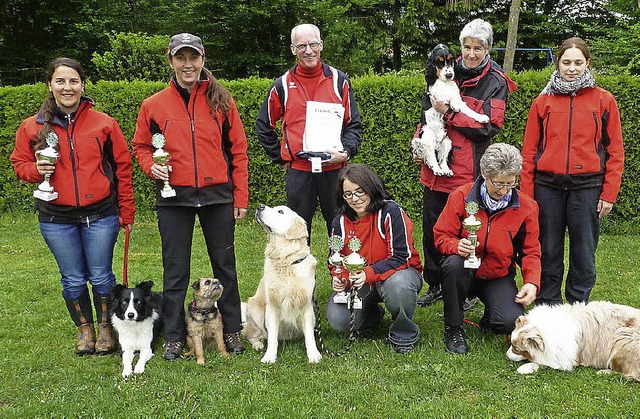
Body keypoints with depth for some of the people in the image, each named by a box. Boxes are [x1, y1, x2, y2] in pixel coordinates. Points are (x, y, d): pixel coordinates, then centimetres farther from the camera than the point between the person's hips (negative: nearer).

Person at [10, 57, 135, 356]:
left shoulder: (103, 123, -2)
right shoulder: (32, 127, 1)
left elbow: (122, 167, 2)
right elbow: (20, 164, 9)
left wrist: (126, 211, 1)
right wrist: (36, 170, -14)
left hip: (100, 215, -1)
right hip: (56, 218, 1)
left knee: (101, 277, 7)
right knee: (73, 279, 11)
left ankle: (106, 328, 26)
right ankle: (84, 330, 30)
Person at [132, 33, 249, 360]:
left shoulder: (221, 101, 2)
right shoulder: (154, 105, 2)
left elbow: (238, 150, 3)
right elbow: (140, 145, 13)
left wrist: (241, 197, -1)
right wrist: (152, 166, -9)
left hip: (218, 195, 0)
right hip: (173, 197, 0)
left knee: (225, 264, 9)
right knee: (175, 270, 6)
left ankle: (232, 330, 24)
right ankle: (174, 337, 18)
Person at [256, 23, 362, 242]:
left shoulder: (339, 80, 6)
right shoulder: (283, 85, 6)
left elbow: (354, 124, 8)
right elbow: (263, 125, 15)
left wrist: (345, 152, -8)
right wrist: (280, 157, 8)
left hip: (333, 168, 0)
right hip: (297, 170, 0)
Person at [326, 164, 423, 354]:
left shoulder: (391, 212, -18)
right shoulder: (340, 223, 0)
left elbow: (401, 257, -21)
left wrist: (369, 273, -33)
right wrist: (338, 277, -12)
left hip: (396, 272, -4)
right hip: (359, 281, 4)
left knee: (397, 283, -41)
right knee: (337, 320, -19)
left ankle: (403, 335, -10)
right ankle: (372, 316, 18)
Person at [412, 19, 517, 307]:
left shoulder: (495, 83, -3)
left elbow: (489, 126, -13)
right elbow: (427, 112, 21)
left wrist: (449, 113, -14)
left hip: (469, 172, -5)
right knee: (431, 227, 11)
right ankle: (436, 285, 27)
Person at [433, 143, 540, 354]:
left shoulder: (526, 207, -5)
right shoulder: (461, 197, -10)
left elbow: (531, 251, 1)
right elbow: (441, 235, -5)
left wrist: (532, 282, -17)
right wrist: (457, 246, -29)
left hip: (499, 277, 1)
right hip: (464, 272, 0)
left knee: (511, 322, -27)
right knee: (453, 263, -37)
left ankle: (490, 317, 15)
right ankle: (453, 328, -14)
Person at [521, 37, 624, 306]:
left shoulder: (604, 100, 5)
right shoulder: (543, 102, 8)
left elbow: (615, 150, 4)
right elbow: (529, 151, 7)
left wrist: (609, 193, -2)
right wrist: (526, 195, 1)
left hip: (587, 187, -1)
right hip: (547, 187, 1)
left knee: (584, 254, 6)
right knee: (548, 253, 7)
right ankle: (548, 308, 19)